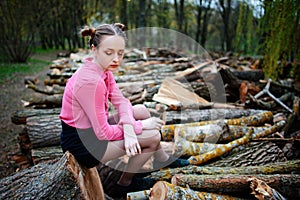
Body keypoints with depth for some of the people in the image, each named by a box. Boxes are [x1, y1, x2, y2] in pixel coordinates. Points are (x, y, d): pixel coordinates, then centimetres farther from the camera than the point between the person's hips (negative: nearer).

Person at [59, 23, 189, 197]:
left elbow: (121, 101, -2)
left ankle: (163, 158, 29)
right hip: (82, 143, -9)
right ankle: (126, 182, 13)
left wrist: (128, 127, -23)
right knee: (153, 137, -10)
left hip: (92, 129, 9)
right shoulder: (91, 81, -30)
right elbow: (103, 133, -26)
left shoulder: (103, 69, -2)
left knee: (142, 111, 12)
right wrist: (141, 126, -16)